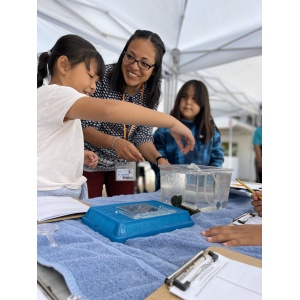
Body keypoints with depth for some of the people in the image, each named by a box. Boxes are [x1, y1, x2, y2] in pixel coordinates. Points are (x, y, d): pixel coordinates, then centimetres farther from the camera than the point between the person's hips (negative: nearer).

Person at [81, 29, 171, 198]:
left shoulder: (152, 93, -10)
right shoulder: (102, 76, -20)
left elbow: (143, 136, -7)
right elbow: (85, 127, -19)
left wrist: (160, 160, -25)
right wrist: (115, 142, -37)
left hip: (124, 164, 3)